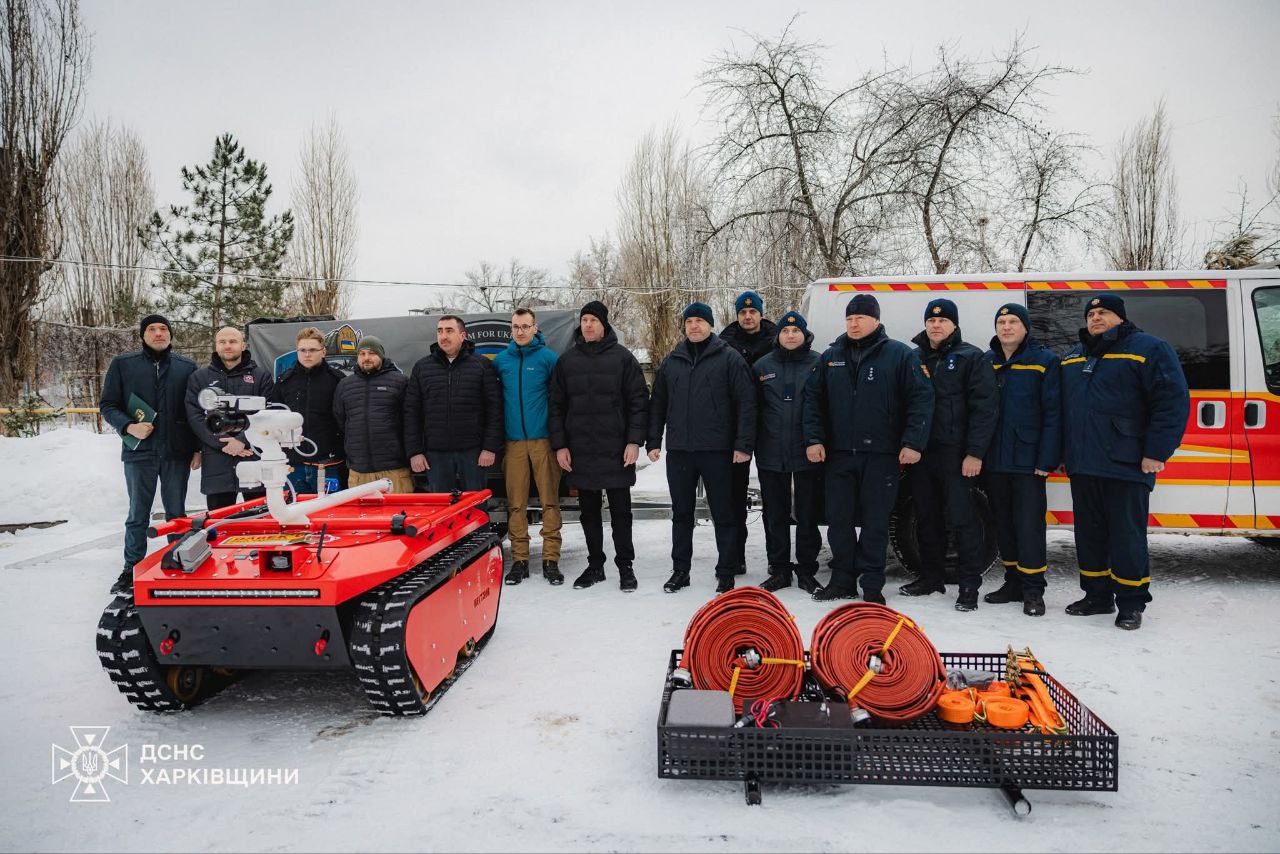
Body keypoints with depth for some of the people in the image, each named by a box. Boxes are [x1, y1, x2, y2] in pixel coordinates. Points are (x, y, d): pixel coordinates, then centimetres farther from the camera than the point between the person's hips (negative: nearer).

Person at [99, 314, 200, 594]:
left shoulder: (187, 367, 6)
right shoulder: (122, 364, 5)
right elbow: (107, 404, 6)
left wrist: (198, 448, 3)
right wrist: (128, 426, -12)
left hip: (178, 453, 1)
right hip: (139, 452, 0)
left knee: (176, 513, 10)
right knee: (138, 515, 7)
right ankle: (132, 569, 18)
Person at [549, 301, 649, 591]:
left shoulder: (622, 357, 1)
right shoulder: (567, 360, 9)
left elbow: (638, 401, -2)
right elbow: (556, 406, 10)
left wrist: (634, 440, -10)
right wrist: (559, 444, 2)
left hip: (616, 451, -3)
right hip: (580, 452, 3)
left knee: (620, 512, 5)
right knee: (589, 513, 11)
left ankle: (625, 566, 16)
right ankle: (595, 565, 23)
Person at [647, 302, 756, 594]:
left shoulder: (729, 358, -1)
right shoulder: (671, 361, 12)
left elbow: (746, 403, -6)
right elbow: (657, 404, 15)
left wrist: (743, 444, -13)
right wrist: (653, 442, 8)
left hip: (717, 450, -4)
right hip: (679, 450, 4)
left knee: (723, 515, 5)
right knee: (681, 514, 12)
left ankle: (726, 573, 16)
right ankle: (680, 570, 24)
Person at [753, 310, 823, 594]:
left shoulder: (818, 364, 1)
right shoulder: (763, 366, 8)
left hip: (807, 453, -2)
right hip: (771, 454, 2)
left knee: (807, 514, 6)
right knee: (775, 515, 9)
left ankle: (806, 570, 18)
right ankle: (779, 569, 20)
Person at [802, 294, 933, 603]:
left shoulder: (900, 354, -1)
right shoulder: (831, 357, 11)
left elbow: (921, 398, -5)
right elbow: (813, 398, 12)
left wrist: (912, 442, -13)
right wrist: (813, 439, 2)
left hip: (881, 454, -3)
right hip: (839, 453, 4)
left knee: (876, 522, 4)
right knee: (838, 519, 7)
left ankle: (872, 586, 15)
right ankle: (842, 580, 20)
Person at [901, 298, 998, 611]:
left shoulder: (970, 357, -1)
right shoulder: (913, 357, 14)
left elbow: (983, 407, -8)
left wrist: (975, 452, -15)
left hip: (955, 452, -5)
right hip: (919, 451, 5)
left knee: (962, 518, -4)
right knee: (927, 518, 12)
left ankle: (969, 585, 4)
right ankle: (931, 577, 24)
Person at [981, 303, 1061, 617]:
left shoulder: (1044, 361, -3)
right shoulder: (985, 362, 10)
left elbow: (1053, 413, -8)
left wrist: (1047, 460, -14)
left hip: (1028, 460, -5)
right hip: (993, 461, 5)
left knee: (1029, 524, -3)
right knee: (1003, 523, 12)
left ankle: (1033, 589, 8)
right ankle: (1014, 582, 24)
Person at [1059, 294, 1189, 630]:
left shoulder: (1149, 349, -2)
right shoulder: (1071, 358, 17)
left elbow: (1173, 401, -9)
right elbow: (1061, 408, 23)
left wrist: (1156, 452, -14)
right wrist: (1061, 452, 15)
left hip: (1126, 464, -6)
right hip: (1082, 465, 6)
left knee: (1127, 536, -1)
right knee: (1089, 533, 12)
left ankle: (1131, 602, 11)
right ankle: (1097, 595, 23)